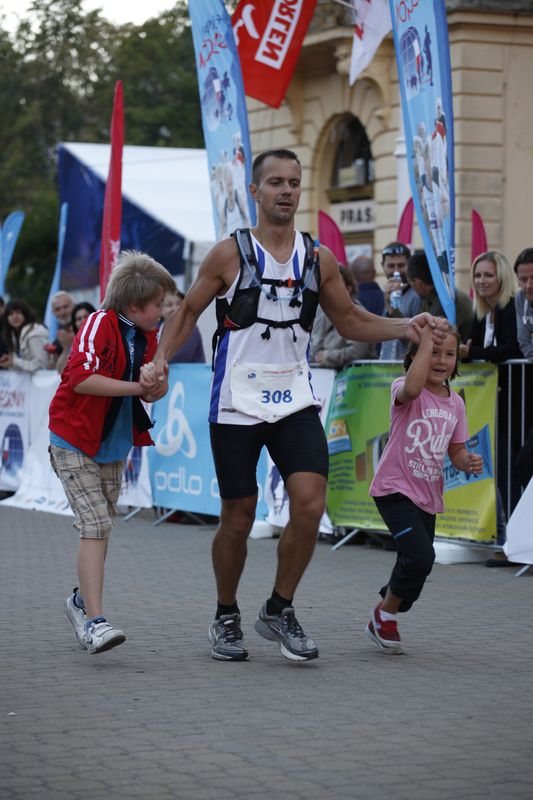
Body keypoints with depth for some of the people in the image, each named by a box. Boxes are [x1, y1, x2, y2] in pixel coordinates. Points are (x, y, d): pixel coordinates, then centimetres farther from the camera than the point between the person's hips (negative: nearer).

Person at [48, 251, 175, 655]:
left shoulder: (147, 335, 7)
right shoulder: (100, 324, -18)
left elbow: (153, 391, 9)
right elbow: (80, 378, -30)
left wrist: (154, 386, -16)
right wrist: (135, 387, -24)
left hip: (114, 447, 8)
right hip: (75, 443, -8)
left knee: (101, 526, 15)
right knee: (95, 527, -16)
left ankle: (82, 600, 34)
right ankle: (93, 621, -19)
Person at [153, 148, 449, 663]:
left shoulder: (319, 260, 6)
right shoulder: (230, 254, -4)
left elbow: (350, 321, 16)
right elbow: (187, 311, 3)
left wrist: (404, 328, 1)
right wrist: (161, 357, -14)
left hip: (294, 403, 3)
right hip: (236, 404, -2)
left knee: (309, 505, -14)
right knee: (238, 519, 3)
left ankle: (279, 611, 6)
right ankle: (226, 619, 25)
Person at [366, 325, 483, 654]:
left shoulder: (455, 403, 8)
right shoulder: (404, 391, -11)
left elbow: (457, 450, 13)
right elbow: (412, 388, -37)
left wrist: (468, 461, -11)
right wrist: (427, 339, -31)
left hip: (429, 496, 7)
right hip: (395, 489, -7)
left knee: (416, 563, 11)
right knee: (420, 556, -21)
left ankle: (383, 619, 35)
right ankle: (386, 615, 3)